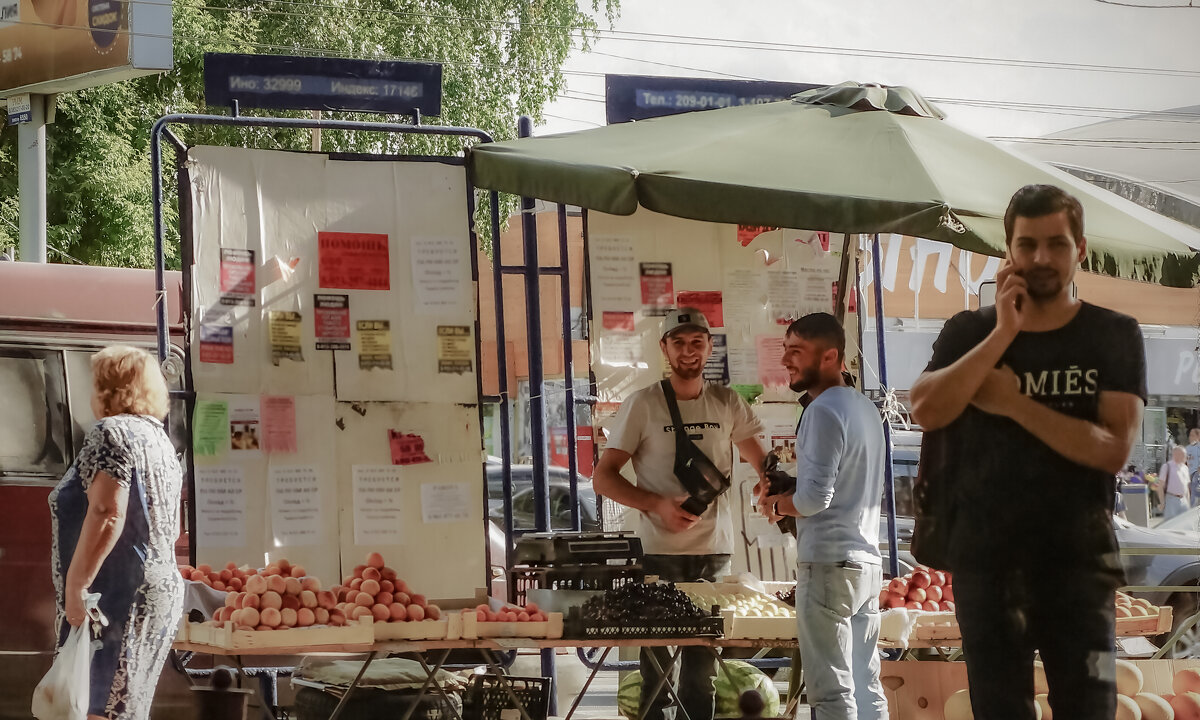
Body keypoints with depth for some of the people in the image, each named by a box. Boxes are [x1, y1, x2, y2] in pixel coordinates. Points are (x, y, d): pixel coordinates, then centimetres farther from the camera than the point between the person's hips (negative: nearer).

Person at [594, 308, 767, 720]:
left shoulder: (727, 404, 8)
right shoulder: (643, 405, 0)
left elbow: (760, 460, 18)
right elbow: (603, 478, -1)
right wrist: (657, 504, -14)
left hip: (715, 550, 3)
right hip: (660, 551, -3)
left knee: (703, 665, 6)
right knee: (657, 662, -3)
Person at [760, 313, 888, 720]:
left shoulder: (824, 410, -13)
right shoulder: (866, 408, 15)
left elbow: (814, 497, -19)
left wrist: (774, 504, 0)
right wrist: (789, 491, 17)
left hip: (829, 563, -9)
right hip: (867, 560, 9)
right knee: (866, 687, 10)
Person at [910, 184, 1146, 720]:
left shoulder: (1114, 336, 0)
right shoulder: (970, 332, 5)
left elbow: (1113, 450, -12)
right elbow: (926, 411, -13)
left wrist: (1011, 403, -14)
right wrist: (1003, 333, -15)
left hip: (1078, 555, -2)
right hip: (985, 556, 2)